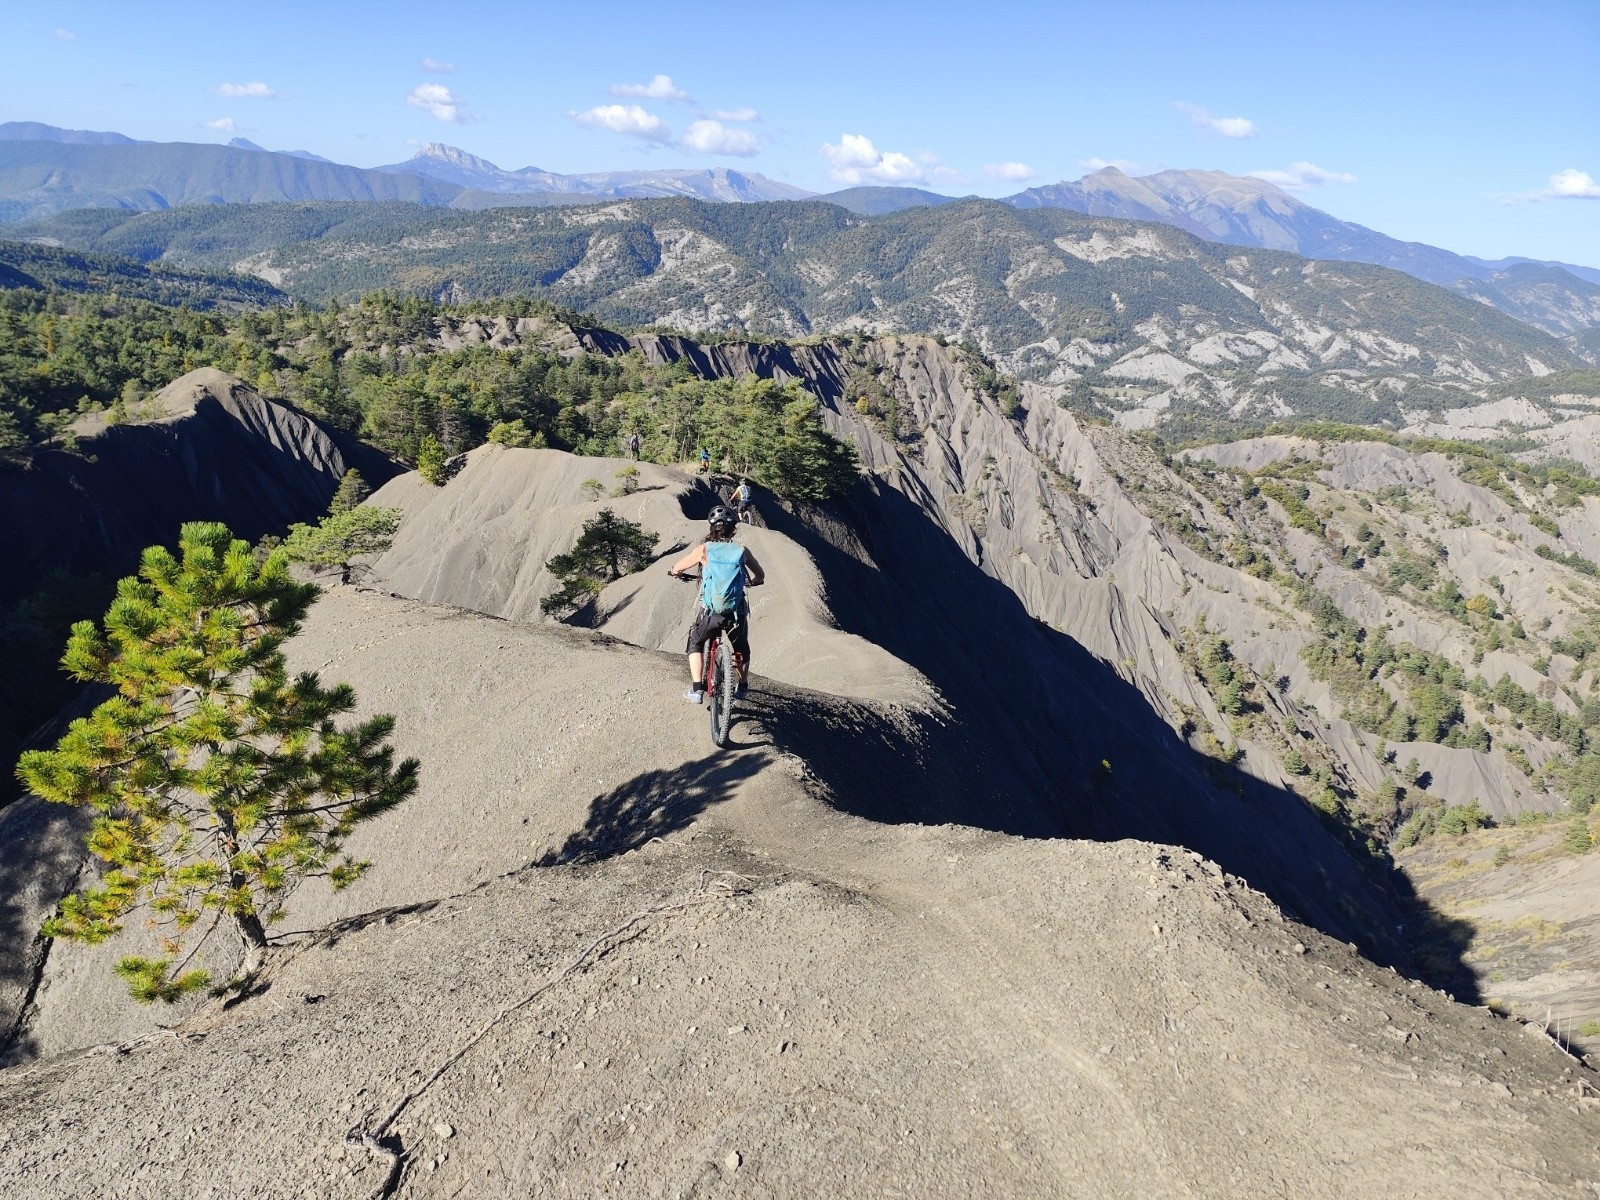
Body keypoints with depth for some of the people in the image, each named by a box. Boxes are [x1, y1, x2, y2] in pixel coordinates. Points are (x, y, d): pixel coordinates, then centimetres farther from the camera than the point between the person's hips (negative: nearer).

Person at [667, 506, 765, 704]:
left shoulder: (704, 549, -1)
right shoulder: (742, 551, 3)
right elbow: (760, 577, 15)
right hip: (737, 613, 2)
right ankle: (742, 687, 39)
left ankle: (696, 690, 14)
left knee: (695, 643, 24)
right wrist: (749, 582, 37)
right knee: (742, 649, 29)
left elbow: (676, 569, 10)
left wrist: (676, 573, 34)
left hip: (709, 612, -1)